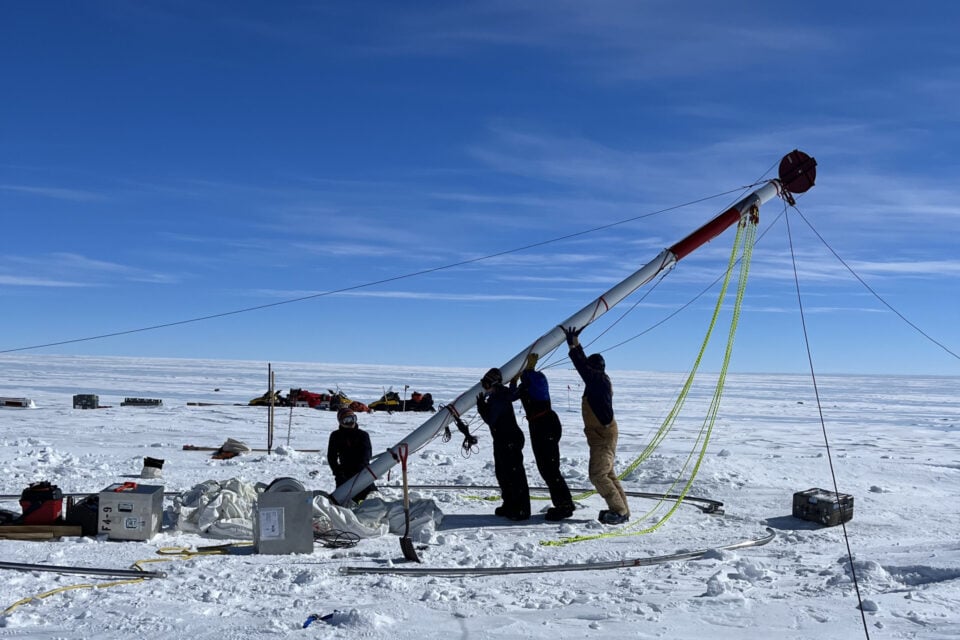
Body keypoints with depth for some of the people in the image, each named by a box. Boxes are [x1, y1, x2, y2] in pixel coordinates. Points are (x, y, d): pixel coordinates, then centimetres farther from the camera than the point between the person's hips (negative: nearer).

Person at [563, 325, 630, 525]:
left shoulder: (599, 380, -16)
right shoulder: (599, 380, 10)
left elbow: (582, 366, -22)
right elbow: (584, 364, 21)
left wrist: (572, 346, -16)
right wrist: (575, 342, 22)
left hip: (603, 436, -10)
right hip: (601, 435, 10)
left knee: (598, 475, -10)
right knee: (607, 474, 14)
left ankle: (619, 511, -7)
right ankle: (621, 510, 18)